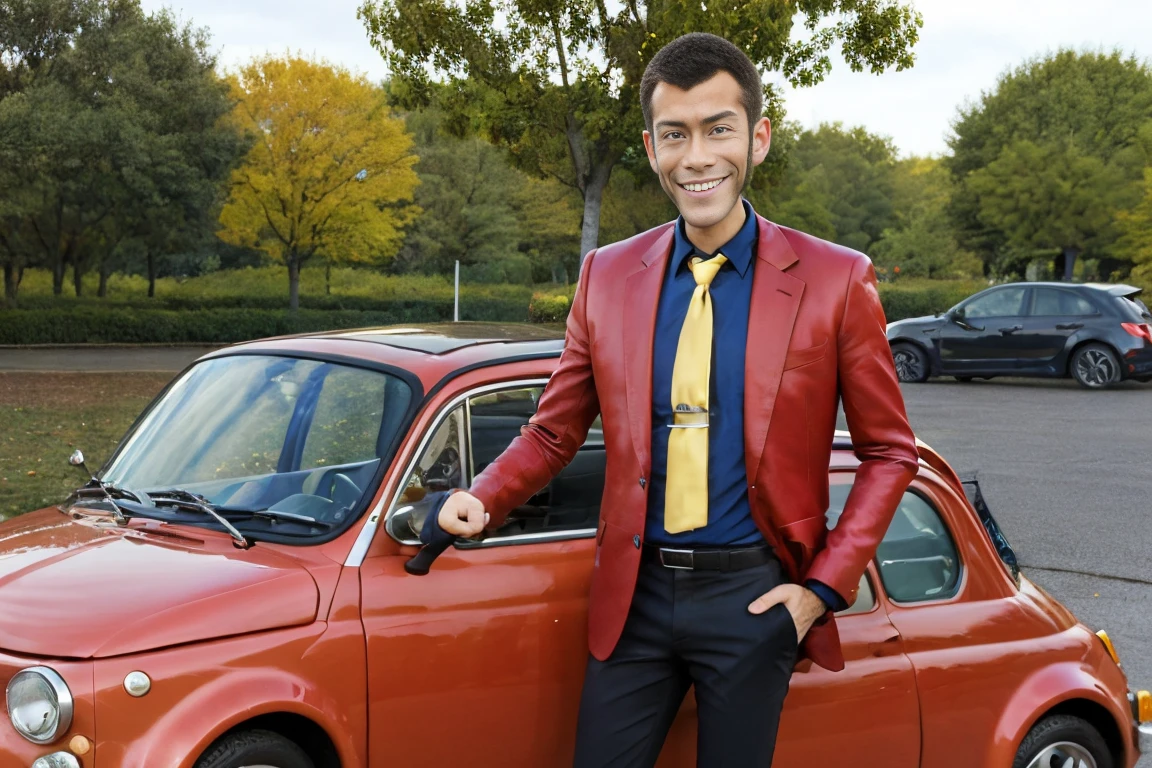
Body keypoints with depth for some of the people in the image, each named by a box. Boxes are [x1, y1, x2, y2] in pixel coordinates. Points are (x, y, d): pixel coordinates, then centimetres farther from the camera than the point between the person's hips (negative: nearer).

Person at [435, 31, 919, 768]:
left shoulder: (835, 281, -5)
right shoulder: (607, 275, 2)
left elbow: (889, 451, 1)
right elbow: (554, 431, 12)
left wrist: (825, 587, -7)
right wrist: (484, 499, -5)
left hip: (754, 596, -2)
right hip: (634, 595, 2)